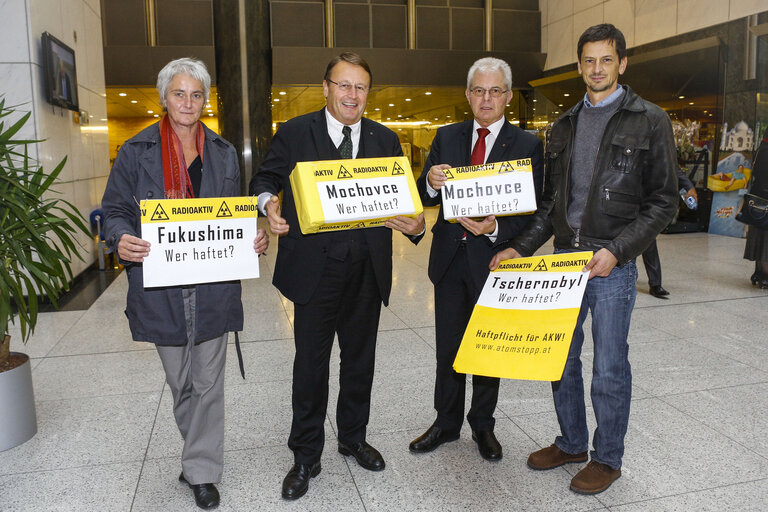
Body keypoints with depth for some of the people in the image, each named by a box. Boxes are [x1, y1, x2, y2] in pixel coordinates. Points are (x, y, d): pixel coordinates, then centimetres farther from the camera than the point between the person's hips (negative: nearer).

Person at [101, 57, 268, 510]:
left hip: (213, 286, 1)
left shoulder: (224, 153, 8)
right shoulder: (137, 151, 2)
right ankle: (201, 451, 38)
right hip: (161, 284, 0)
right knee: (180, 382, 14)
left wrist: (255, 239, -8)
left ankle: (202, 471, 22)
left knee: (208, 382, 7)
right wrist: (122, 239, -20)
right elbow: (116, 210, 2)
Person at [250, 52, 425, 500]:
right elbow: (265, 178, 4)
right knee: (311, 363, 5)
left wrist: (416, 224, -14)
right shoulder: (294, 133, 1)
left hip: (368, 269, 3)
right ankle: (306, 456, 23)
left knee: (360, 359, 17)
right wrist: (269, 204, -18)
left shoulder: (386, 140, 9)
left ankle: (354, 437, 39)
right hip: (315, 268, -3)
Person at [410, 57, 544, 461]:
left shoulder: (527, 145, -4)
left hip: (494, 258, -2)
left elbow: (532, 212, -8)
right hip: (450, 260, 3)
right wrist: (431, 182, -20)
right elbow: (425, 199, 3)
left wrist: (495, 228, -27)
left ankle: (483, 425, 32)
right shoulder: (447, 137, 6)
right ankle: (446, 423, 31)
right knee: (447, 348, 13)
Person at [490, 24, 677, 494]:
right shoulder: (565, 125, 13)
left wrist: (617, 251, -18)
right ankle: (571, 443, 33)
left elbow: (663, 201, -6)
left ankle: (608, 459, 25)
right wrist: (521, 248, 2)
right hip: (563, 259, 5)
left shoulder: (650, 121, -2)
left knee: (609, 369, 5)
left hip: (613, 264, -5)